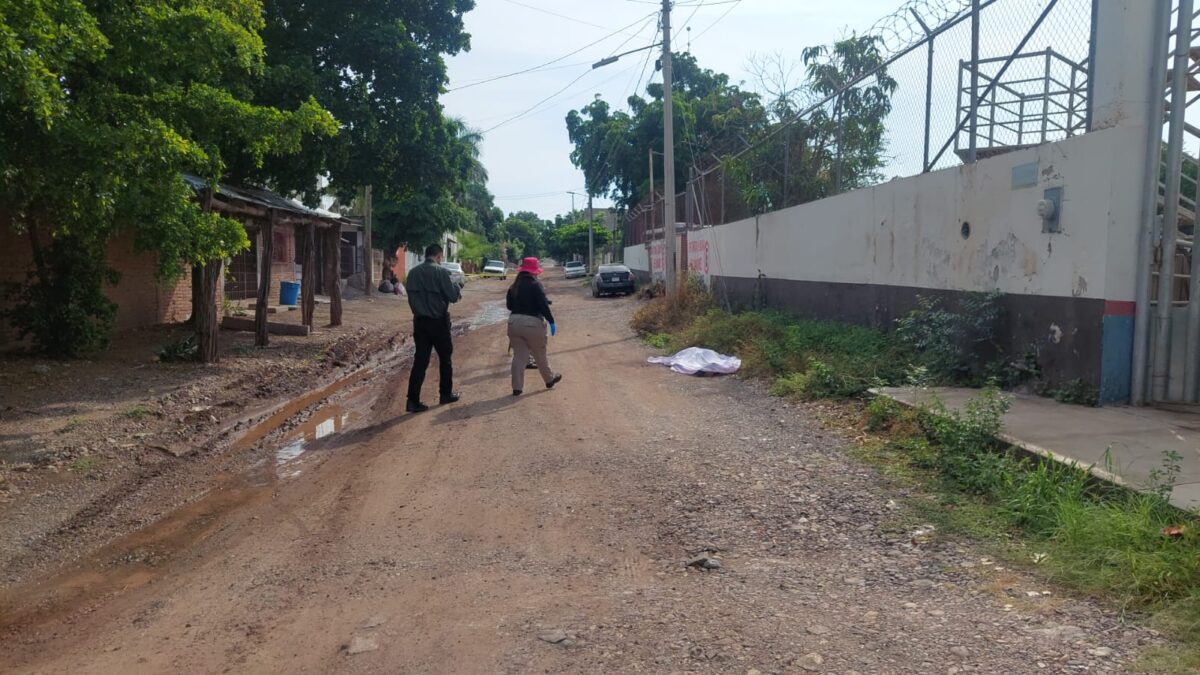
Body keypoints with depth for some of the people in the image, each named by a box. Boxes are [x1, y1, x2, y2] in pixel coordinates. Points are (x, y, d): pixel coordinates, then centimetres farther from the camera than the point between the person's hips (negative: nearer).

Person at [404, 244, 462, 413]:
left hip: (419, 321, 5)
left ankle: (413, 400, -3)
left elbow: (411, 297, 13)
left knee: (420, 360, 4)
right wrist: (456, 286, 7)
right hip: (438, 321, -5)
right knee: (445, 357, 14)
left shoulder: (413, 272, 5)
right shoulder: (440, 271, -14)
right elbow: (453, 296, -12)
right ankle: (446, 394, 25)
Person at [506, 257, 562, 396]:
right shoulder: (536, 286, -10)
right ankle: (549, 379, 29)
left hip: (514, 322, 5)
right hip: (532, 323, -5)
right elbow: (543, 306, -15)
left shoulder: (513, 287, 8)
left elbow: (509, 305, 15)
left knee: (518, 356, 8)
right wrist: (551, 321, -9)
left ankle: (517, 387, 5)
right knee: (540, 355, 12)